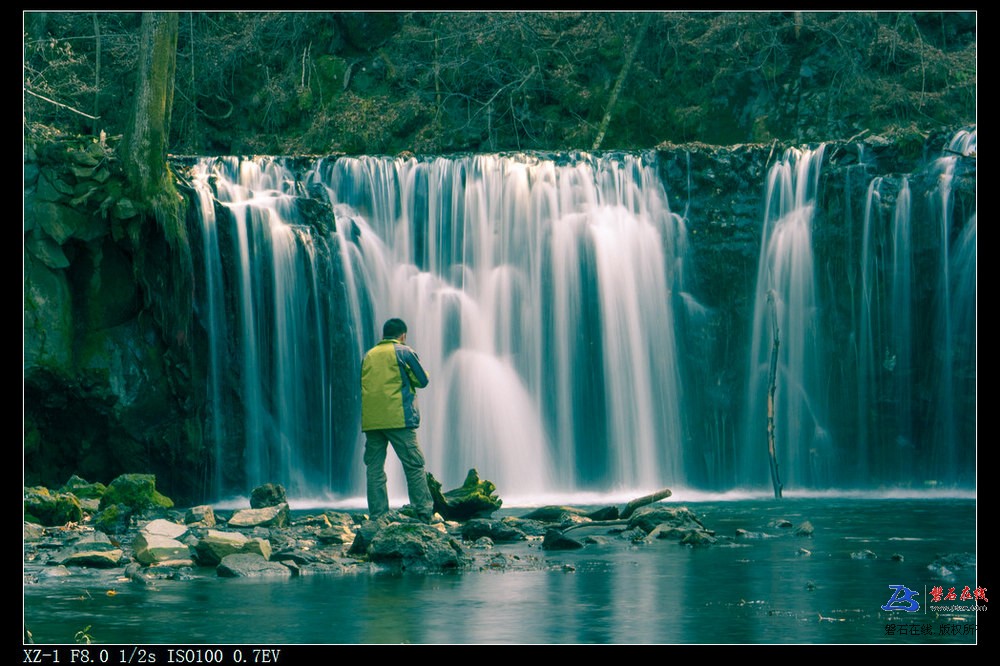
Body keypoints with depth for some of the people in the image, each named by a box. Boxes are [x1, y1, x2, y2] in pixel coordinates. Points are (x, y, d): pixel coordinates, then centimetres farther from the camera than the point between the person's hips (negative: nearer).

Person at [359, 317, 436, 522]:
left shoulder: (369, 355, 16)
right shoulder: (404, 352, 2)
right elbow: (422, 380, 6)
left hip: (370, 419, 4)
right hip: (397, 418, -4)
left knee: (374, 467, 4)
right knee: (414, 465, -2)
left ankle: (377, 517, 0)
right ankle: (425, 513, -7)